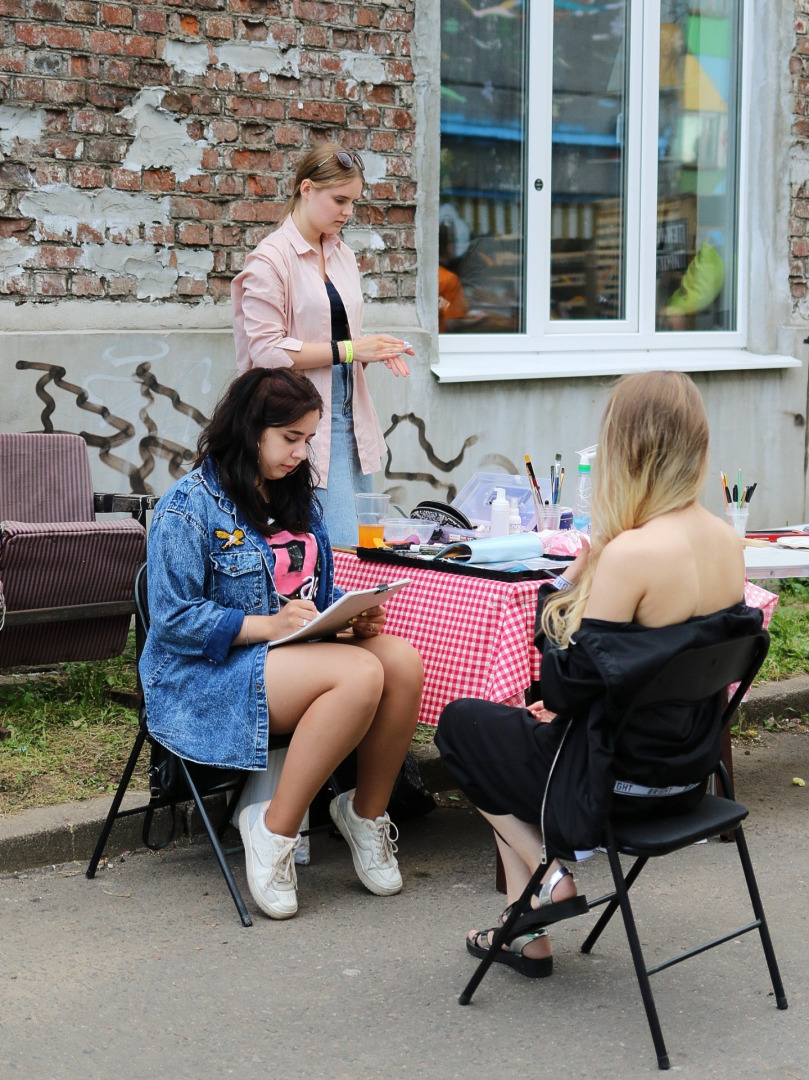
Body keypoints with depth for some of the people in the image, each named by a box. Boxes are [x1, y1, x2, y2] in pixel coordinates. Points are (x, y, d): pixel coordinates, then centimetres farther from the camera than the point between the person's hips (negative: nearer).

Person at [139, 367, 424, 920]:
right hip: (210, 673, -7)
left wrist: (354, 616, -2)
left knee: (403, 661, -22)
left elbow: (322, 590, 22)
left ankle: (367, 813, -4)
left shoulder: (296, 498, 16)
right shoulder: (190, 507, -9)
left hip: (304, 650, 7)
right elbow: (174, 619, -14)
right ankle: (274, 832, -21)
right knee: (360, 673, -32)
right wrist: (267, 625, -24)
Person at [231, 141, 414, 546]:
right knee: (345, 549, -14)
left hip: (350, 416, 8)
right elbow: (267, 351, -14)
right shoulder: (269, 259, -7)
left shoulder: (342, 255, 16)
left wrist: (374, 350, 4)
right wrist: (348, 349, -16)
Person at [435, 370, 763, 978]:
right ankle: (529, 937, 26)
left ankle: (550, 873, 11)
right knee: (515, 727, 28)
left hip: (624, 778, -7)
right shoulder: (728, 542, -3)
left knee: (461, 724, 16)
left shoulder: (629, 553, -27)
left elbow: (569, 687, -21)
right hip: (689, 767, 8)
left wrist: (565, 588, -10)